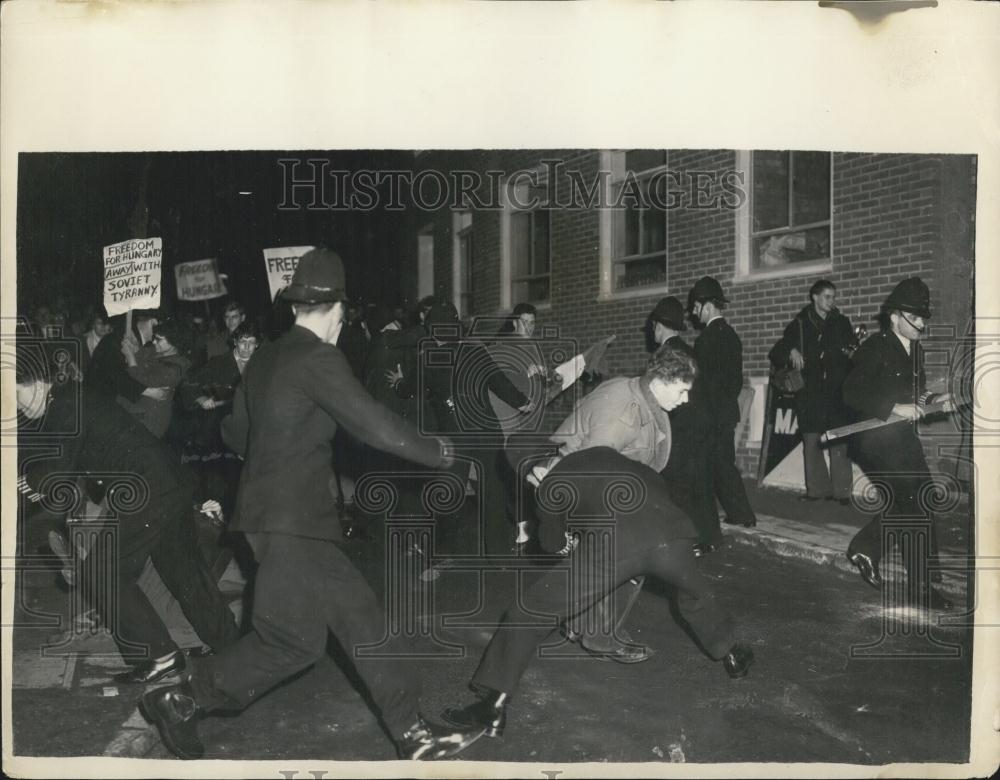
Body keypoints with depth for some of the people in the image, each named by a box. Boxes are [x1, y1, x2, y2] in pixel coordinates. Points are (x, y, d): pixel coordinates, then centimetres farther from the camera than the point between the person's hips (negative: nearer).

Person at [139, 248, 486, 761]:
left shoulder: (266, 357, 10)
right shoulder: (318, 358, -15)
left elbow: (234, 432, 21)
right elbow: (373, 425, -19)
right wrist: (434, 452, -3)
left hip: (292, 518, 9)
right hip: (289, 520, -9)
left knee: (357, 614, 7)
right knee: (294, 641, -2)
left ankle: (413, 736, 12)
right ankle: (181, 700, 13)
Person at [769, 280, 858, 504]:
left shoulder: (841, 323, 13)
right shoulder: (800, 325, 9)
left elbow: (854, 349, 17)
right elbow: (775, 353, 9)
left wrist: (853, 351, -6)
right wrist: (790, 352, -12)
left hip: (837, 391, 0)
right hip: (809, 391, 0)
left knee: (839, 441, -6)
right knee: (811, 440, 0)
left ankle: (842, 490, -2)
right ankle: (817, 489, 7)